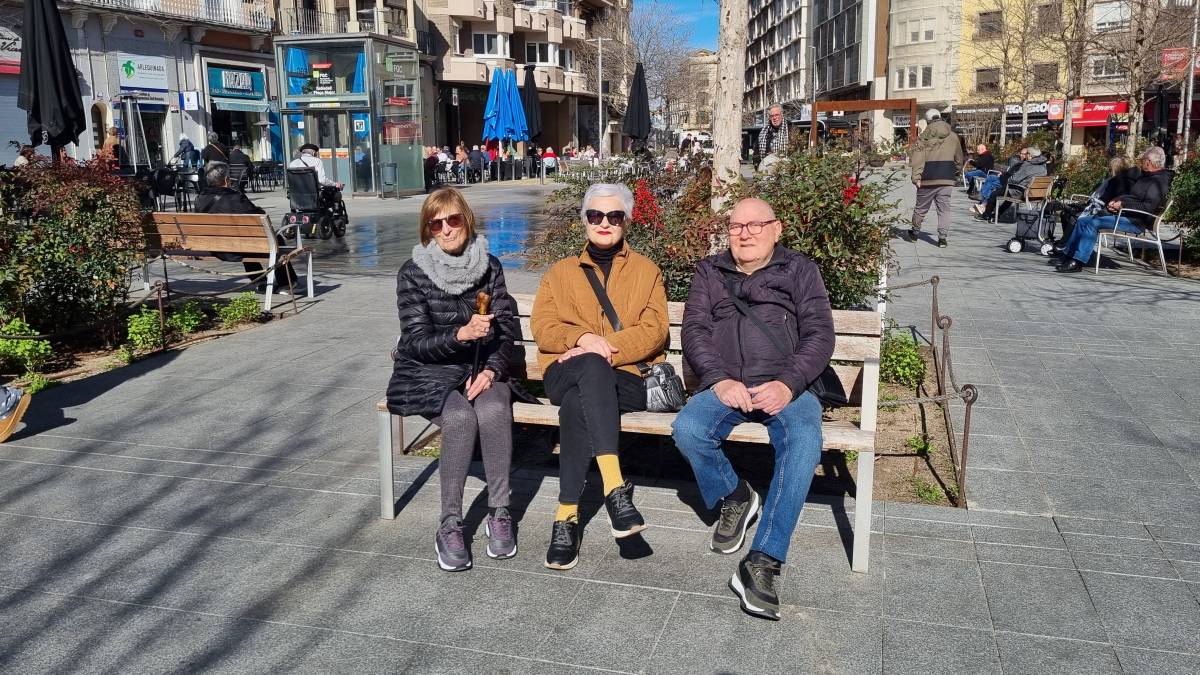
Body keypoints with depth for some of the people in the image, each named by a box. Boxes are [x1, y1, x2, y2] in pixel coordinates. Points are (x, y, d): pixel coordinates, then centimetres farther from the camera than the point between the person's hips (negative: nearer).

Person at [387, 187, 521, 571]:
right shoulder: (413, 274, -4)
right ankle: (450, 525, -21)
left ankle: (499, 513, -18)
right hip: (429, 372, -2)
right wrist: (461, 334, -27)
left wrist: (491, 369, -16)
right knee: (460, 417, -33)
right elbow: (416, 342, -9)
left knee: (493, 409, -32)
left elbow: (506, 328, 3)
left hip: (481, 369, 2)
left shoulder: (489, 266, 5)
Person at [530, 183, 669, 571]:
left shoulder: (647, 272, 19)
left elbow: (654, 331, 2)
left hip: (626, 378, 0)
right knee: (593, 368, -39)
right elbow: (542, 327, 7)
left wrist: (607, 346, -15)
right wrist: (584, 339, -14)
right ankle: (615, 488, -49)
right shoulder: (561, 272, 23)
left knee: (577, 405, -37)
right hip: (567, 374, 1)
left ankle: (567, 516, -36)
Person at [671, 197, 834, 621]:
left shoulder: (799, 271, 14)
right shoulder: (710, 272, 19)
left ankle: (763, 563, -32)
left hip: (784, 386, -1)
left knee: (804, 442, -33)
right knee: (687, 430, -30)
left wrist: (788, 384, -15)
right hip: (724, 386, 2)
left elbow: (819, 334, 4)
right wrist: (720, 381, -12)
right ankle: (734, 497, 1)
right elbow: (694, 331, 7)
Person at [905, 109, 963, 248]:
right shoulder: (953, 137, 8)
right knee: (944, 208, 5)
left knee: (921, 207, 13)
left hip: (928, 179, -2)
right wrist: (955, 173, 30)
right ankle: (942, 238, -2)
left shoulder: (923, 137, -3)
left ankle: (915, 232, 28)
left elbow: (916, 158, -12)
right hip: (947, 179, 2)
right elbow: (959, 159, 17)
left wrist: (916, 177, -15)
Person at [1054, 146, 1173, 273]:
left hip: (1135, 222, -11)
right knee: (1082, 220, 4)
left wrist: (1123, 204, -21)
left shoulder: (1158, 182, -12)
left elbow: (1148, 207, -22)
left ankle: (1077, 262, -29)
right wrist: (1116, 200, 6)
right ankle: (1068, 255, 1)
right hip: (1124, 215, 11)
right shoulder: (1146, 177, 20)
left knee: (1093, 223, -27)